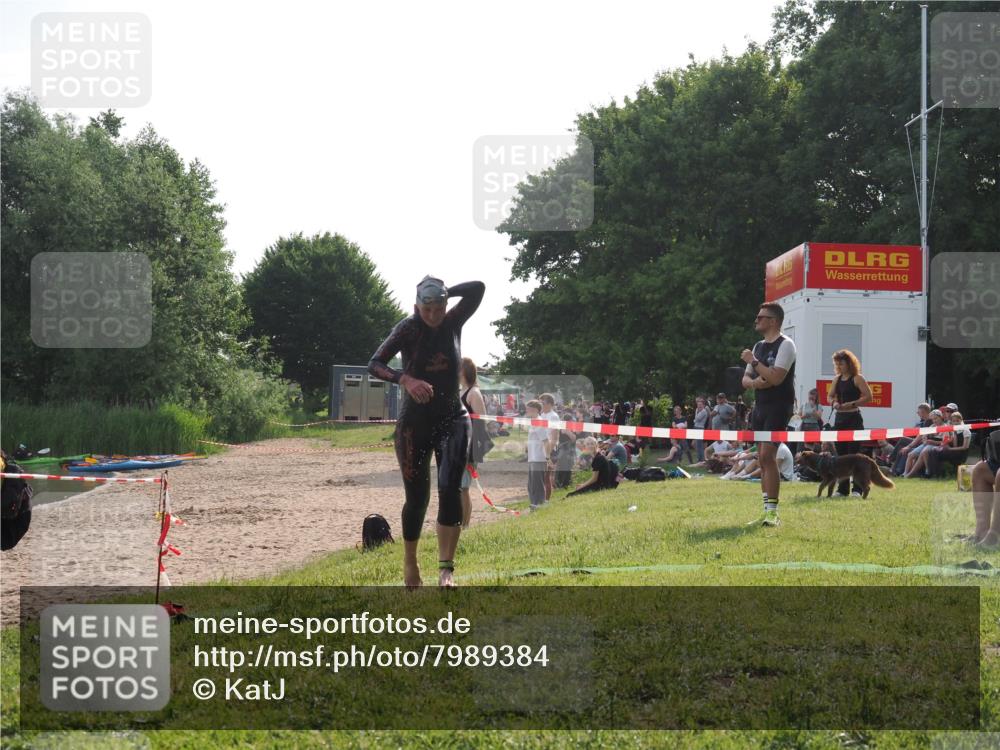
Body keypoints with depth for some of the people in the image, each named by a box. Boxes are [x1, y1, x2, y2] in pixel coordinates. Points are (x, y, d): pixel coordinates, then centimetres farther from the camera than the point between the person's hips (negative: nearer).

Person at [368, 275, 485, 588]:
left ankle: (446, 568, -17)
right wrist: (405, 379, -34)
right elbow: (374, 363, -19)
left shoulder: (453, 323, -1)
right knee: (417, 497, 3)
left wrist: (443, 293, -9)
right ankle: (409, 562, 24)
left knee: (450, 488, -16)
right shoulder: (409, 328, -9)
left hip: (452, 420, 2)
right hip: (414, 423, -1)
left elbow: (478, 288, -9)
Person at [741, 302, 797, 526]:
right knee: (762, 459, 8)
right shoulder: (758, 346, 18)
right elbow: (745, 379, 16)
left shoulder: (785, 345, -8)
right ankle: (766, 510, 13)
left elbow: (776, 378, -20)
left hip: (778, 407, -9)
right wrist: (754, 382, -6)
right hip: (760, 406, 9)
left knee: (767, 455, -18)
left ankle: (772, 511, -18)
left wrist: (753, 362, -13)